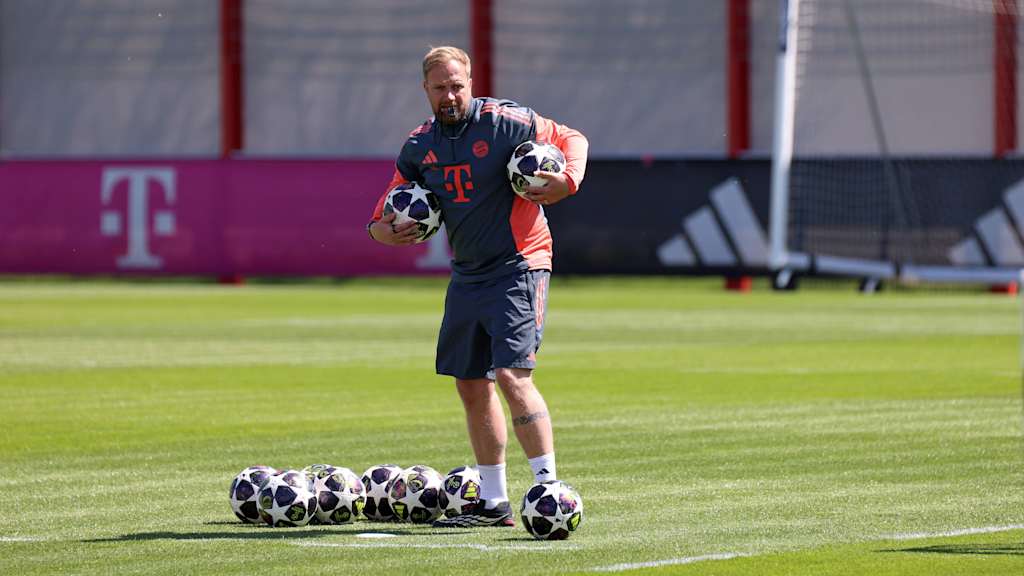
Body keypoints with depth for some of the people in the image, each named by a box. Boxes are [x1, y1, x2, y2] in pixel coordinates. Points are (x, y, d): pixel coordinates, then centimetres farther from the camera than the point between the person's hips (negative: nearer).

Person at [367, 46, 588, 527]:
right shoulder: (420, 146, 7)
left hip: (517, 267, -7)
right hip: (466, 276, 7)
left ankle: (550, 487, -16)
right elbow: (390, 205, 17)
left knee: (511, 375, -19)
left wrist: (568, 182, -21)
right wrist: (381, 229, -5)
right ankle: (493, 503, 17)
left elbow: (572, 140, -2)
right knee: (472, 387, 8)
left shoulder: (504, 121, -10)